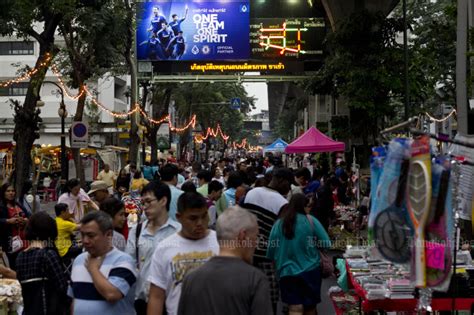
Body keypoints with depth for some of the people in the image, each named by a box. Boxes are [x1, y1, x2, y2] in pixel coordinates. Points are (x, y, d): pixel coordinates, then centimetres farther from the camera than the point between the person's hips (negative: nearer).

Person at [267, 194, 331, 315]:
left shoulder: (278, 223, -1)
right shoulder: (310, 221, -7)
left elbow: (270, 252, 3)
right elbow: (326, 243, -6)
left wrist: (277, 265, 21)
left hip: (287, 272, 1)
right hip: (310, 270, -1)